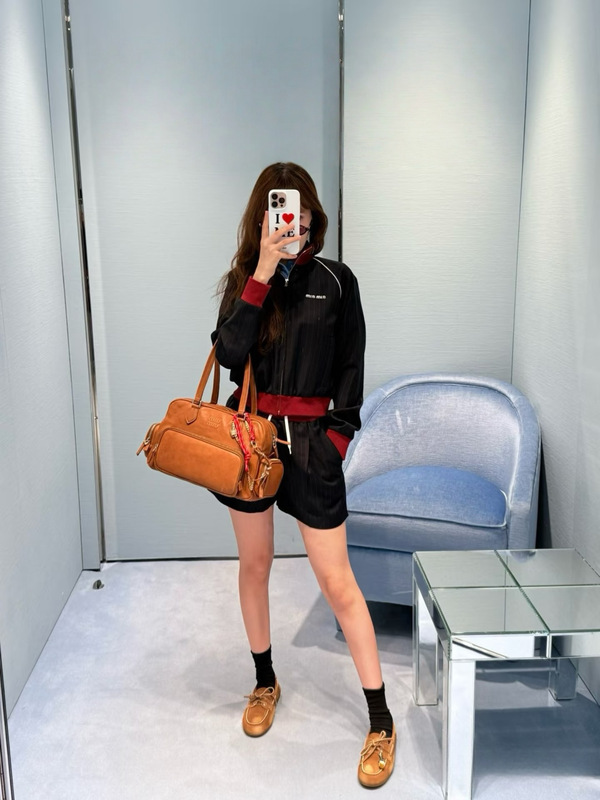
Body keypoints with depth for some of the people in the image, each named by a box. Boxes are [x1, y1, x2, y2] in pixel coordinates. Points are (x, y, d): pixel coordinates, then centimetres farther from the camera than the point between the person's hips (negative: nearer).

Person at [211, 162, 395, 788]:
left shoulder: (335, 281, 1)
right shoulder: (243, 279, 5)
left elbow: (350, 368, 4)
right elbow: (228, 352, -13)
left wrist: (337, 434, -6)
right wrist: (262, 274, -17)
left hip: (309, 441, -2)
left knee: (337, 581, -1)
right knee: (254, 564, 15)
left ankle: (381, 720, 12)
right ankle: (265, 681, 38)